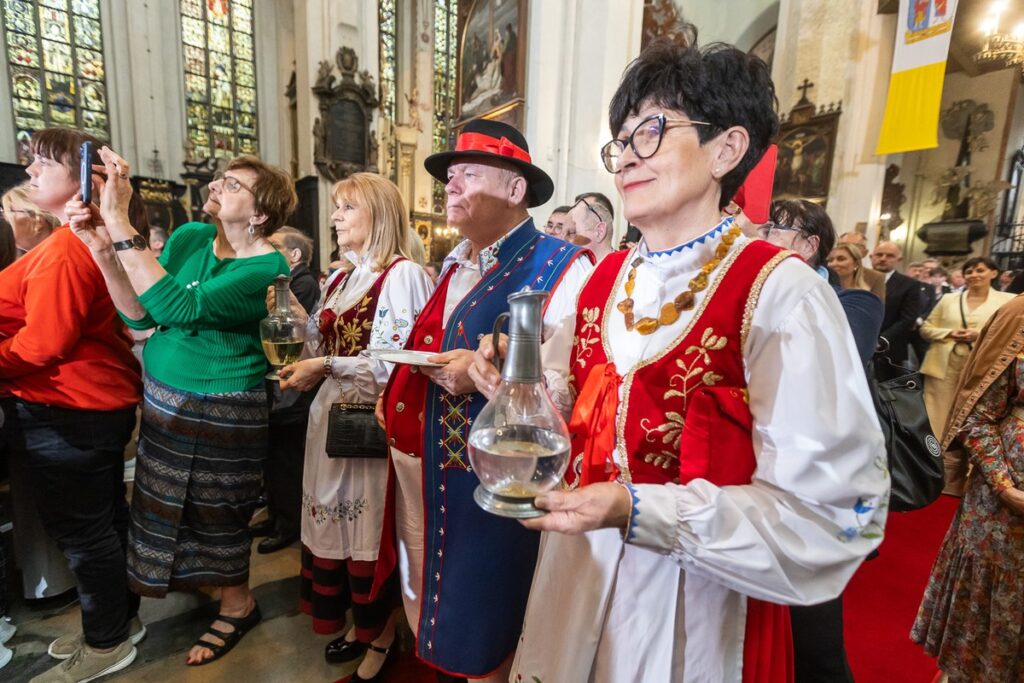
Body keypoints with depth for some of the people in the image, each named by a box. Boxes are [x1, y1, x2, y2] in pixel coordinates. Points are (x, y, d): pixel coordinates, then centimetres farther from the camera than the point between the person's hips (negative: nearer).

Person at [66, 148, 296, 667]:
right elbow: (140, 315, -3)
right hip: (162, 396, 7)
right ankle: (196, 577, 50)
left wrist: (120, 223, -30)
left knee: (216, 512, 11)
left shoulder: (266, 268, -21)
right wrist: (102, 249, -17)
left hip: (223, 408, -7)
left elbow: (176, 307, -31)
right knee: (167, 503, 23)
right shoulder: (189, 236, -1)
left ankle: (237, 606, 36)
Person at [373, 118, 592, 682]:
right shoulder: (454, 267, 12)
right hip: (431, 470, 7)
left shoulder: (560, 268, -13)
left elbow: (569, 388, -20)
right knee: (440, 616, 24)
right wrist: (397, 397, 9)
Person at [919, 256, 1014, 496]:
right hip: (944, 366, 2)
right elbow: (926, 328, 12)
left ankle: (955, 481, 16)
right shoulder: (949, 299, 12)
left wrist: (982, 335, -14)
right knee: (936, 422, 3)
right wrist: (950, 333, -6)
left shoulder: (1009, 300, 5)